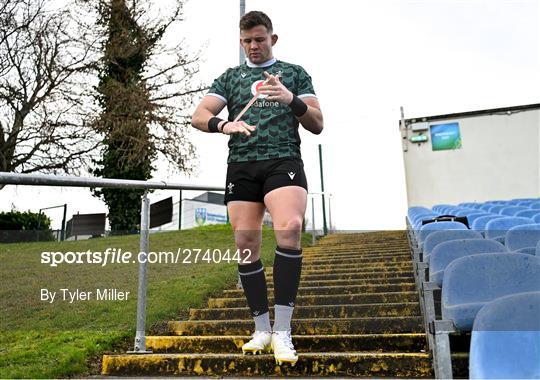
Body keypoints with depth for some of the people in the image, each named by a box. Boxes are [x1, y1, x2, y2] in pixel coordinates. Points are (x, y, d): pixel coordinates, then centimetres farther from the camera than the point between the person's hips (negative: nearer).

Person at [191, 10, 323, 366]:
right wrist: (225, 125, -11)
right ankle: (262, 328, 12)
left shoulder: (295, 73, 18)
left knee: (290, 228, -27)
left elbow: (317, 125, 10)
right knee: (246, 247, -2)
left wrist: (292, 100, -9)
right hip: (241, 165, 3)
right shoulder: (230, 77, 22)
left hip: (284, 161, -2)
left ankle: (283, 331, -21)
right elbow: (198, 116, 12)